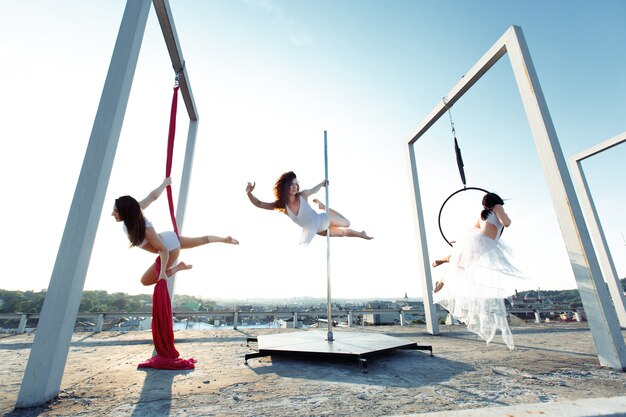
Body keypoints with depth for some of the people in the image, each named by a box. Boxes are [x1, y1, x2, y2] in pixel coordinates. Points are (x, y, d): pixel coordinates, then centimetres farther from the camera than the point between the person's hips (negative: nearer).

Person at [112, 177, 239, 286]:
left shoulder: (144, 229, -39)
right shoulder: (135, 210, -21)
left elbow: (163, 250, -33)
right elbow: (153, 196, -9)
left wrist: (162, 272, -29)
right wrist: (165, 183, 7)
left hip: (170, 249, -8)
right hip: (169, 238, 8)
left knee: (146, 281, 2)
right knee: (202, 240, 26)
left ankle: (178, 268, 10)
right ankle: (226, 239, 42)